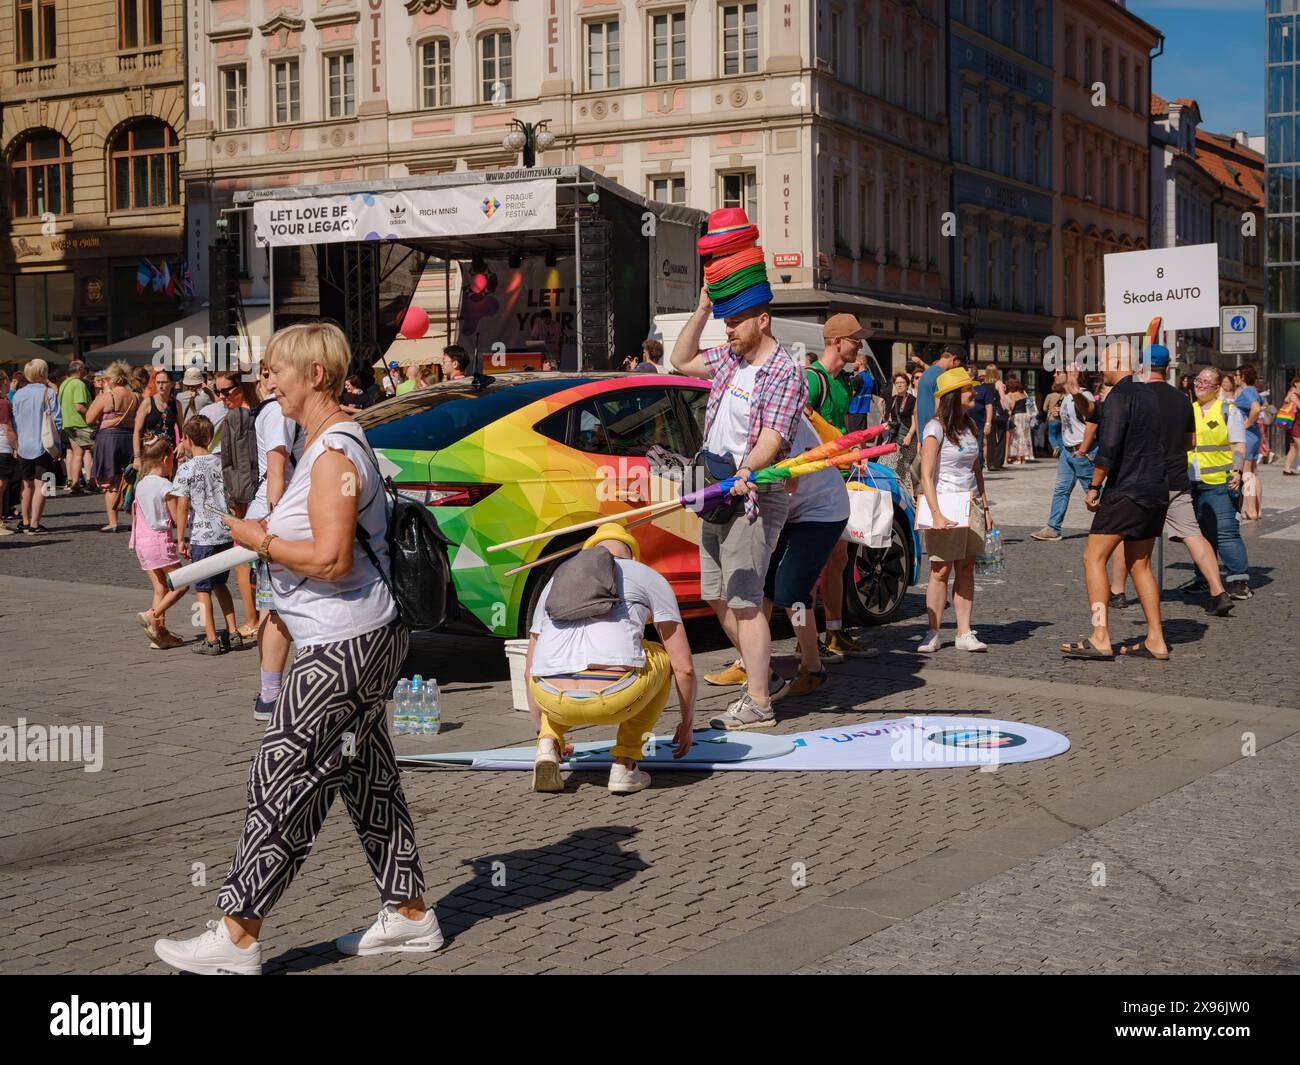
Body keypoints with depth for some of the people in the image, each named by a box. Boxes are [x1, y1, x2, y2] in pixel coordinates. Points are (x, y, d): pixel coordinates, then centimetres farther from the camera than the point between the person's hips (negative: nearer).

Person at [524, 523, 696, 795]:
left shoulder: (556, 581, 30)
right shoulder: (649, 577, 21)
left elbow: (530, 671, 36)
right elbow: (684, 667, 17)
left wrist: (542, 731, 49)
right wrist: (687, 724, 34)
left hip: (555, 700, 3)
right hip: (616, 699, -3)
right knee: (660, 656, 31)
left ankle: (549, 743, 11)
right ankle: (625, 764, 18)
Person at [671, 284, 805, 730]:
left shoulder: (785, 374, -14)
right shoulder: (729, 357, 12)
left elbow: (772, 437, -24)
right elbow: (681, 361, 26)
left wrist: (744, 471, -43)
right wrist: (702, 310, 14)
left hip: (753, 496, -9)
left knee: (744, 601, -11)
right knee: (718, 597, 14)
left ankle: (758, 704, -7)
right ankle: (763, 675, 28)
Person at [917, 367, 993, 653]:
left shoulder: (969, 426, 13)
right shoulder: (936, 428, -10)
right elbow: (926, 475, -15)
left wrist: (985, 506, 17)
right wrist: (936, 514, -23)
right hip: (945, 502, -7)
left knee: (966, 570, 5)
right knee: (941, 571, -5)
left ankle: (964, 633, 7)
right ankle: (934, 634, 1)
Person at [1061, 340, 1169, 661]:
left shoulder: (1120, 396, -12)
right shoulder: (1149, 395, 14)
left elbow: (1109, 447, -21)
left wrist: (1094, 487, -13)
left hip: (1126, 492, -9)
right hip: (1156, 491, 9)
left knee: (1093, 558, -4)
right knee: (1139, 565, 14)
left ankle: (1100, 638, -10)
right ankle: (1155, 640, 11)